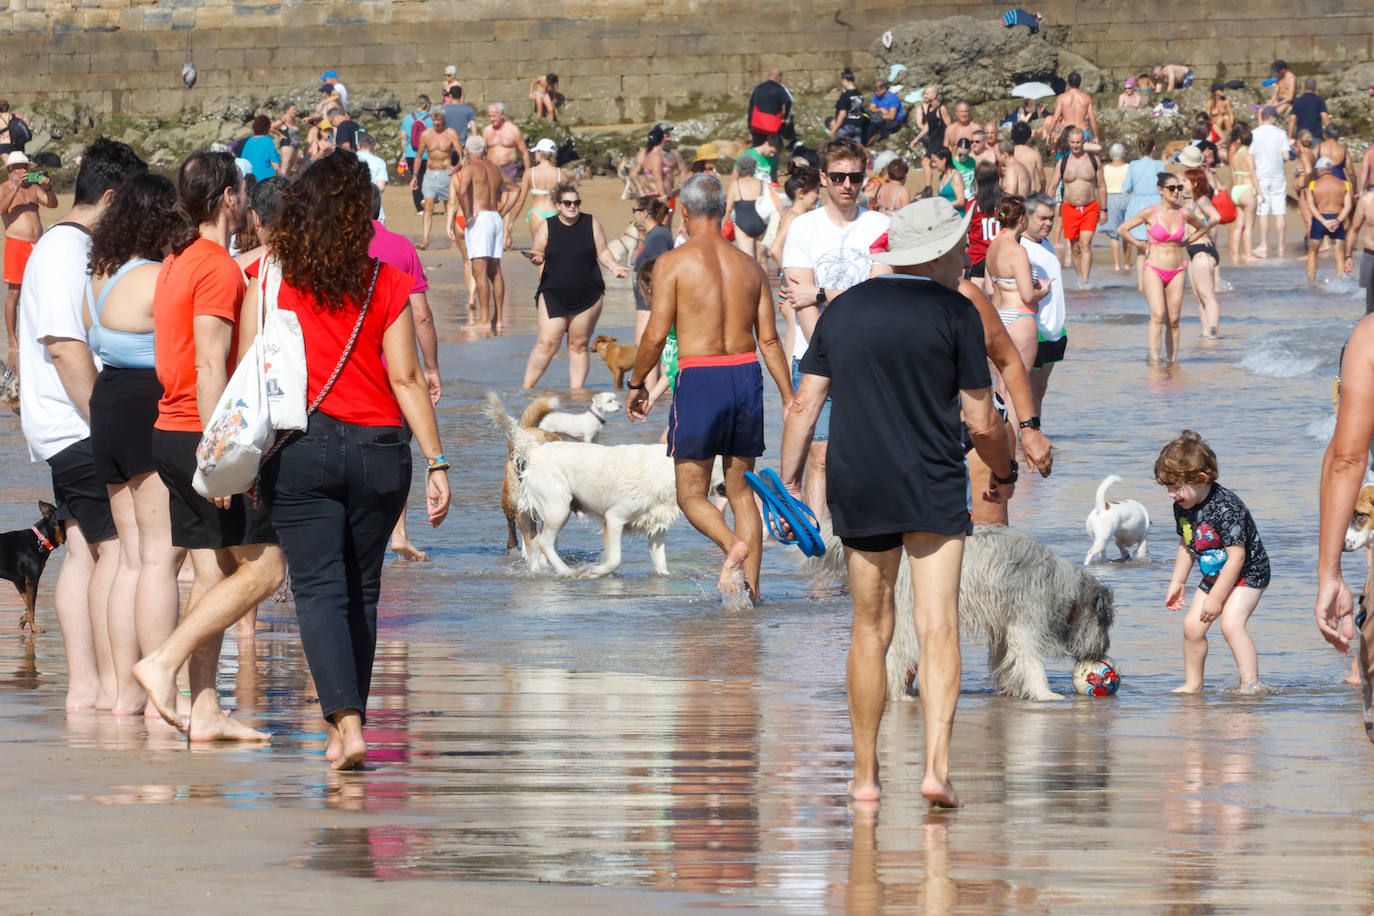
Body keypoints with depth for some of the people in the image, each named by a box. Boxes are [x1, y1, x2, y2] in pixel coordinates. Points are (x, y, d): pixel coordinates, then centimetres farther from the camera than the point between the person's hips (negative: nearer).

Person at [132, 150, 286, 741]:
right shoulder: (218, 268, -14)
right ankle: (163, 663, -12)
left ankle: (206, 713, 5)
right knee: (262, 566, -5)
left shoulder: (175, 263, 16)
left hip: (171, 432, 9)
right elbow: (210, 367, -21)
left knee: (214, 574, 8)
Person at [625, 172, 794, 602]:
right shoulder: (750, 266, 8)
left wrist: (635, 384, 7)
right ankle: (750, 587, 9)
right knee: (741, 490, 15)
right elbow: (769, 339, 5)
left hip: (699, 377, -4)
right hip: (747, 374, 4)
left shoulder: (673, 263, -5)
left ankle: (732, 546, -24)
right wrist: (789, 399, 10)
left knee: (692, 494, 4)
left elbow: (656, 336, -8)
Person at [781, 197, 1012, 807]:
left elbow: (803, 405, 6)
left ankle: (865, 775, 17)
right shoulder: (953, 312, -4)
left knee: (870, 630, 13)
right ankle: (936, 766, -18)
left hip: (858, 492, 4)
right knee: (938, 627, -5)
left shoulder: (844, 309, 9)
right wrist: (1002, 472, 15)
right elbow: (982, 422, -3)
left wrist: (788, 484, 10)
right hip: (934, 491, -4)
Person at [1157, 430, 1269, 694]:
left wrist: (1216, 598, -24)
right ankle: (1193, 685, 15)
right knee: (1192, 627, 1)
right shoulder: (1182, 506, -4)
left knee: (1231, 623, -25)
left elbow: (1236, 557, -28)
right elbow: (1187, 545, 15)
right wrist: (1177, 582, 12)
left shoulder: (1226, 508, -30)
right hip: (1213, 577, 8)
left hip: (1248, 573, -8)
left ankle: (1251, 683, -22)